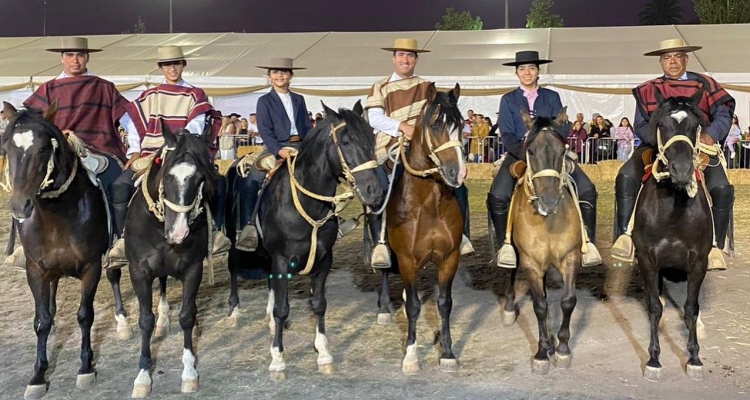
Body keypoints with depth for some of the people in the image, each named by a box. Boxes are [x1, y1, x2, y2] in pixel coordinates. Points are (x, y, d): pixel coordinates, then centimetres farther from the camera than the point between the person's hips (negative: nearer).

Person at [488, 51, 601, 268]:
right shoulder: (508, 100, 11)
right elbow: (507, 134, 1)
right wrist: (525, 154, -17)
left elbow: (562, 129, 5)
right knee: (497, 197, -25)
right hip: (518, 154, -1)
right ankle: (507, 244, -8)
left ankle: (587, 242, -10)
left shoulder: (552, 97, 14)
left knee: (587, 190, -18)